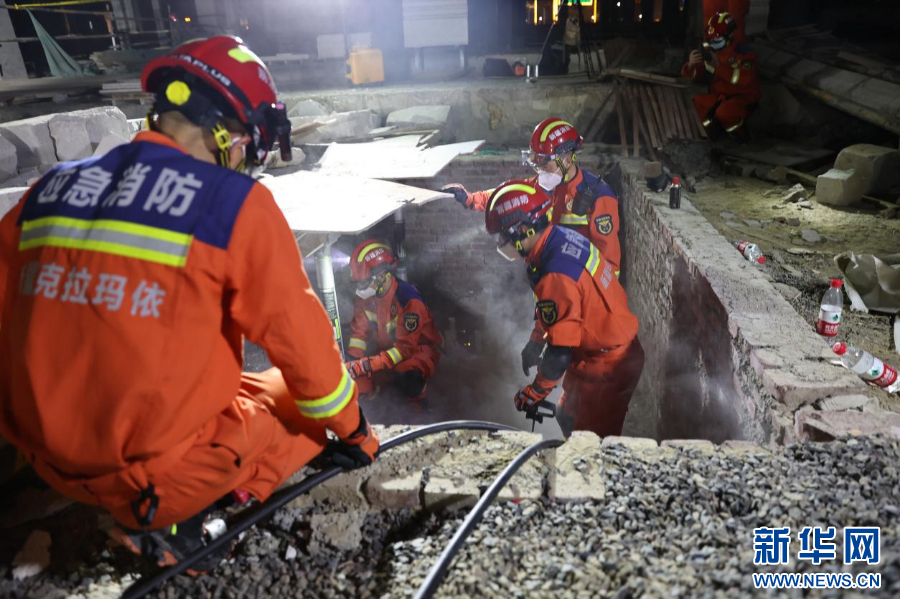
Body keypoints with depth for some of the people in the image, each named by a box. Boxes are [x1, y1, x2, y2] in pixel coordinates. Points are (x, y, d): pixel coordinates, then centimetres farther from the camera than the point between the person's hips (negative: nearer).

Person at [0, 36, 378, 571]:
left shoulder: (51, 189, 1)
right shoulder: (239, 206, -16)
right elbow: (302, 341, -12)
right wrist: (350, 428, 5)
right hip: (165, 473, -6)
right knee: (308, 391, 15)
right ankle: (177, 517, 1)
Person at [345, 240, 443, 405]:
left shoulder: (409, 300, -31)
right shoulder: (367, 296, -10)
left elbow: (405, 348, -32)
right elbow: (360, 331, -2)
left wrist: (364, 365, -38)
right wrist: (352, 362, -18)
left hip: (418, 350, -6)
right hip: (387, 351, 6)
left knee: (408, 381, -37)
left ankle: (421, 405, -1)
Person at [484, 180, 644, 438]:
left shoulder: (555, 277, -32)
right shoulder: (565, 237, -2)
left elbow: (560, 350, -25)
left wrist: (536, 391, -10)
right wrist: (536, 343, 19)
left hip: (604, 369, -9)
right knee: (568, 418, 26)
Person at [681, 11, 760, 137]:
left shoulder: (743, 53, -15)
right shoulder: (710, 52, 2)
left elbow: (745, 79, -31)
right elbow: (692, 75, 0)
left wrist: (719, 66, -38)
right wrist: (691, 64, -26)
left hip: (743, 98, -5)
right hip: (719, 97, 5)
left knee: (724, 112, -36)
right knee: (696, 103, -21)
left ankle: (738, 135, -5)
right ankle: (715, 129, -1)